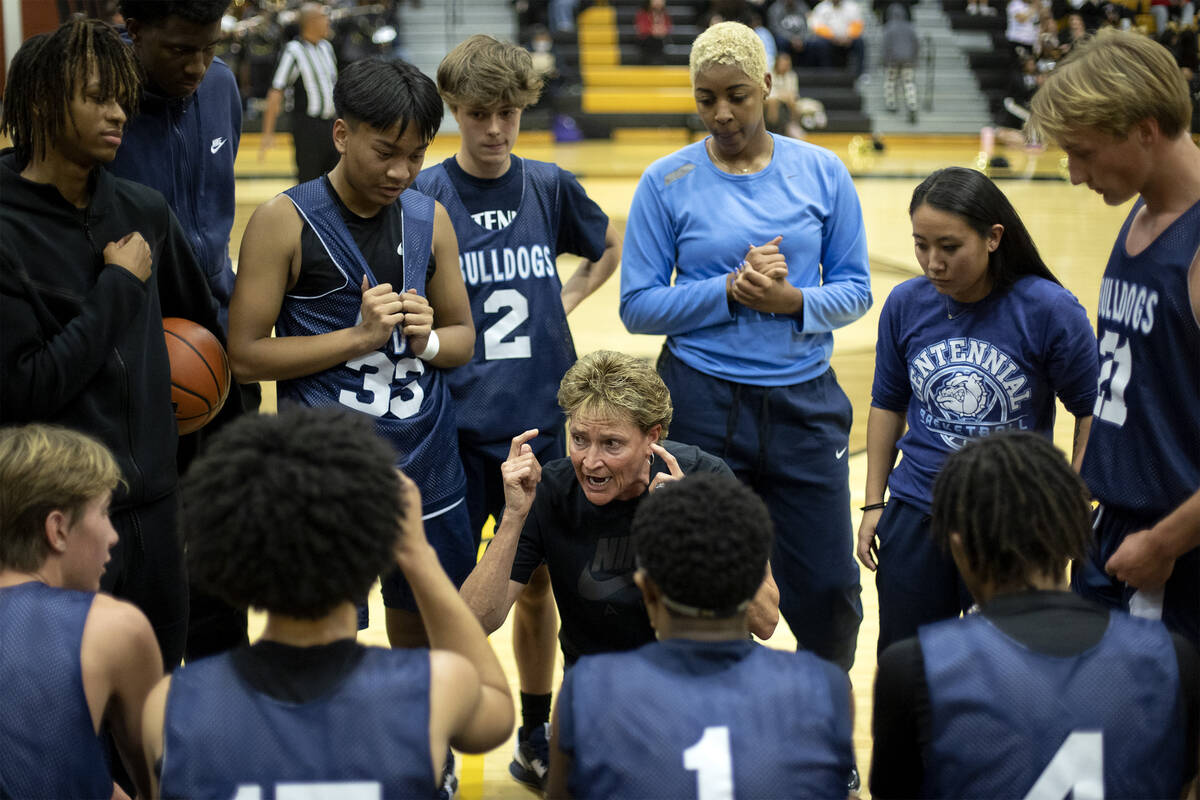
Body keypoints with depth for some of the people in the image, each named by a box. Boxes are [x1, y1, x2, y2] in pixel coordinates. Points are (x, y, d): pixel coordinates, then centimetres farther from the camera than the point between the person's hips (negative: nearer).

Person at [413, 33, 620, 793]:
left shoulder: (550, 186, 4)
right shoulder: (424, 195, -5)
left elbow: (612, 246, 21)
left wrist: (569, 296, 9)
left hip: (543, 418, 3)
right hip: (458, 423, -3)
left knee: (537, 583, 12)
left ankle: (536, 733, 28)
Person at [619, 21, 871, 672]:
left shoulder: (821, 173, 3)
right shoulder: (668, 182, -1)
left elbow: (855, 289, 5)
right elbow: (638, 306, -3)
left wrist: (792, 300, -15)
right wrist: (730, 289, -16)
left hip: (805, 399, 1)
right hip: (702, 403, -1)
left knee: (828, 588, 5)